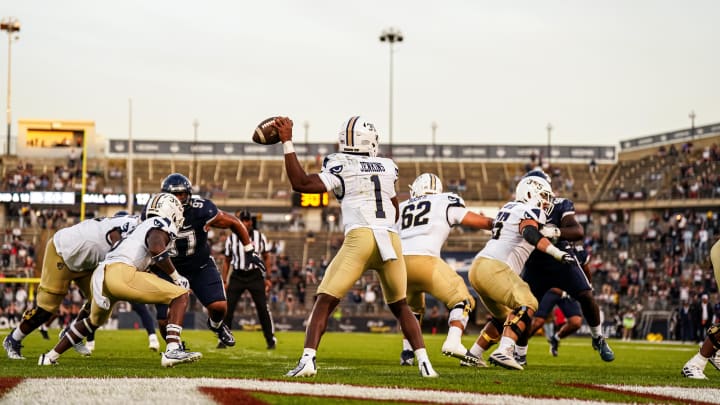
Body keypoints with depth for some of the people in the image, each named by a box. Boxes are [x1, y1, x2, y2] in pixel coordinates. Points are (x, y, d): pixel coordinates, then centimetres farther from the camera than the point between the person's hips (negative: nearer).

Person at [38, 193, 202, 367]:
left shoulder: (144, 226, 30)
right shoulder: (161, 223, 5)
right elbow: (157, 249, -15)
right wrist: (176, 277, -5)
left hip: (100, 274, 9)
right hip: (120, 272, -9)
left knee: (95, 320, 37)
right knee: (181, 296, -5)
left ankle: (50, 357, 45)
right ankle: (172, 350, -22)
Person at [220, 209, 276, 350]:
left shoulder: (260, 237, 1)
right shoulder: (231, 239, 3)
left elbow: (266, 258, 9)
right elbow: (227, 261, 10)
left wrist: (267, 278, 4)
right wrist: (224, 281, 6)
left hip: (255, 276, -1)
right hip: (237, 276, 1)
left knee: (263, 308, -4)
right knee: (227, 308, -5)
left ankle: (271, 339, 6)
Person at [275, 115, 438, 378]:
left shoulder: (340, 169, 5)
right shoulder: (388, 168, 18)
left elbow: (301, 183, -4)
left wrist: (287, 143, 2)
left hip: (359, 238, -4)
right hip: (391, 239, 4)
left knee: (324, 303, 0)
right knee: (400, 306, 21)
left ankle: (307, 359, -17)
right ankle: (424, 362, 10)